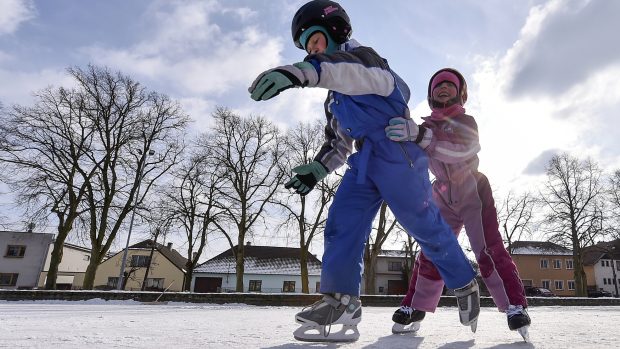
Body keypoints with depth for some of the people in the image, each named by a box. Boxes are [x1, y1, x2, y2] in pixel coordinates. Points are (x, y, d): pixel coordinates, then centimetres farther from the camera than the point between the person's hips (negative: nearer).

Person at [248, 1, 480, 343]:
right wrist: (317, 168, 10)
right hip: (365, 162, 8)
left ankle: (465, 285, 21)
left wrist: (305, 71, -45)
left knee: (426, 226, -1)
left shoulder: (358, 54, 0)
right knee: (341, 222, -8)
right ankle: (340, 299, -12)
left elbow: (372, 77, -28)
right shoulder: (335, 97, 26)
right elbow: (339, 142, 28)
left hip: (397, 152, -8)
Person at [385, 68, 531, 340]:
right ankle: (415, 308, 5)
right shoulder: (425, 126, 4)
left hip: (474, 193, -2)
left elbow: (458, 150, -30)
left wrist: (420, 136, -46)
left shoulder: (466, 122, -8)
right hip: (444, 198, 3)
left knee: (489, 251, -13)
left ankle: (515, 305, -2)